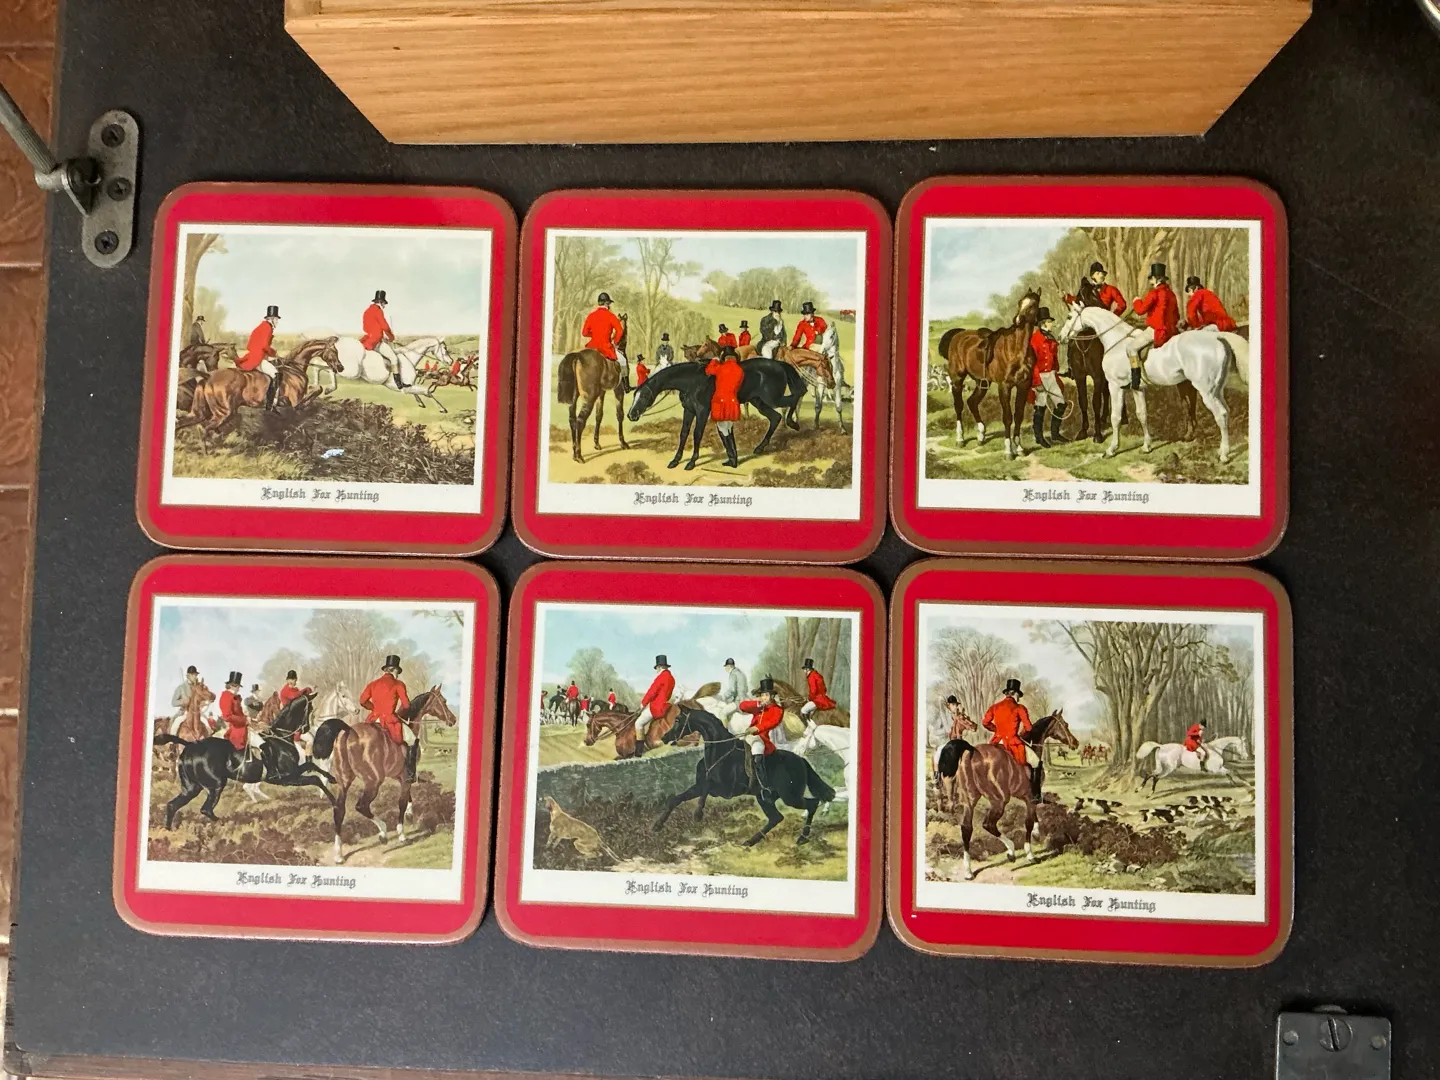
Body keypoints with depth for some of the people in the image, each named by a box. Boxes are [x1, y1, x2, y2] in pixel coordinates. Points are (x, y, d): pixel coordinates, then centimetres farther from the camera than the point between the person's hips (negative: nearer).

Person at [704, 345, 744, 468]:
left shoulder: (721, 368, -11)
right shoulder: (740, 371, 1)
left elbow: (708, 370, 9)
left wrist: (715, 360, 22)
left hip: (720, 401, -4)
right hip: (733, 402, 4)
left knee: (723, 430, 5)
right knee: (729, 430, 18)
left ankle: (733, 459, 2)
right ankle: (733, 458, 20)